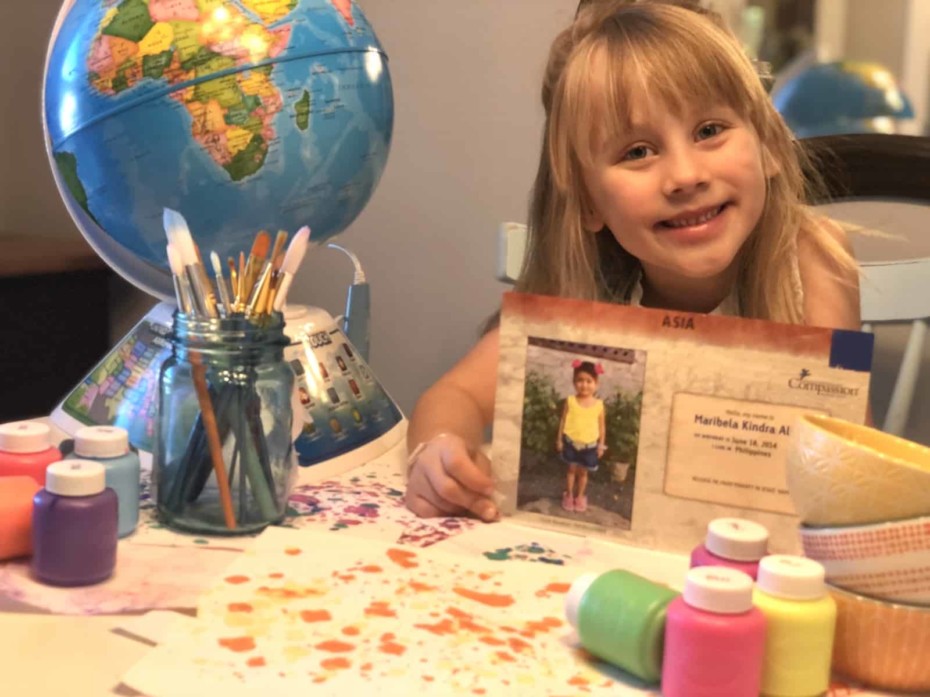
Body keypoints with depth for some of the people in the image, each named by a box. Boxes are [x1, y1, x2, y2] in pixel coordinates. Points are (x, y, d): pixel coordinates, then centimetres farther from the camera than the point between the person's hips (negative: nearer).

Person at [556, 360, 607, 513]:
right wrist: (559, 439, 0)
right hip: (571, 442, 0)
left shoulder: (599, 404, -9)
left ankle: (580, 497, 31)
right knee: (571, 469, 13)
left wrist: (601, 445, 2)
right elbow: (563, 420, -2)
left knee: (583, 471, 14)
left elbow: (602, 425, 0)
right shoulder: (570, 401, -9)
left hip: (589, 445, 0)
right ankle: (569, 495, 29)